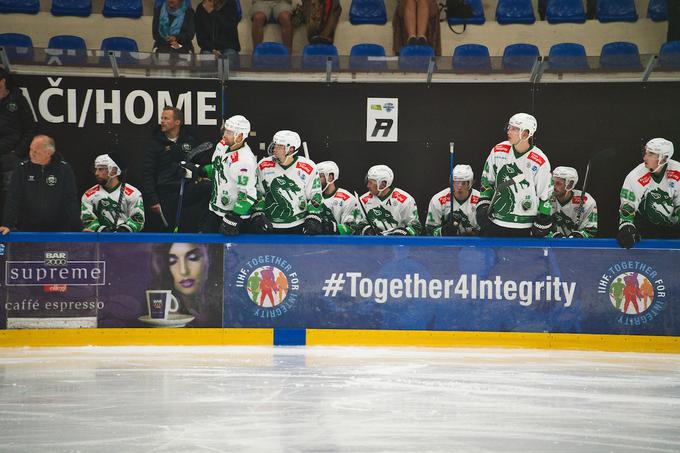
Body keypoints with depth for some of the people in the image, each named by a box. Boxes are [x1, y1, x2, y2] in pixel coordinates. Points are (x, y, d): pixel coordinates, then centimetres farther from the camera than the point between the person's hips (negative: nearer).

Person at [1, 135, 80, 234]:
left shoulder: (64, 169, -3)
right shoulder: (22, 168, -1)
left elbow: (71, 201, -5)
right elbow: (13, 199, -5)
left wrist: (78, 229, -13)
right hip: (27, 230, 1)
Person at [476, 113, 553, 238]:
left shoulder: (540, 161, -9)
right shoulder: (498, 151, 1)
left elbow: (545, 194, -1)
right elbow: (487, 181, 12)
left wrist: (542, 223, -1)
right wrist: (483, 206, 4)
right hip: (495, 222, 3)